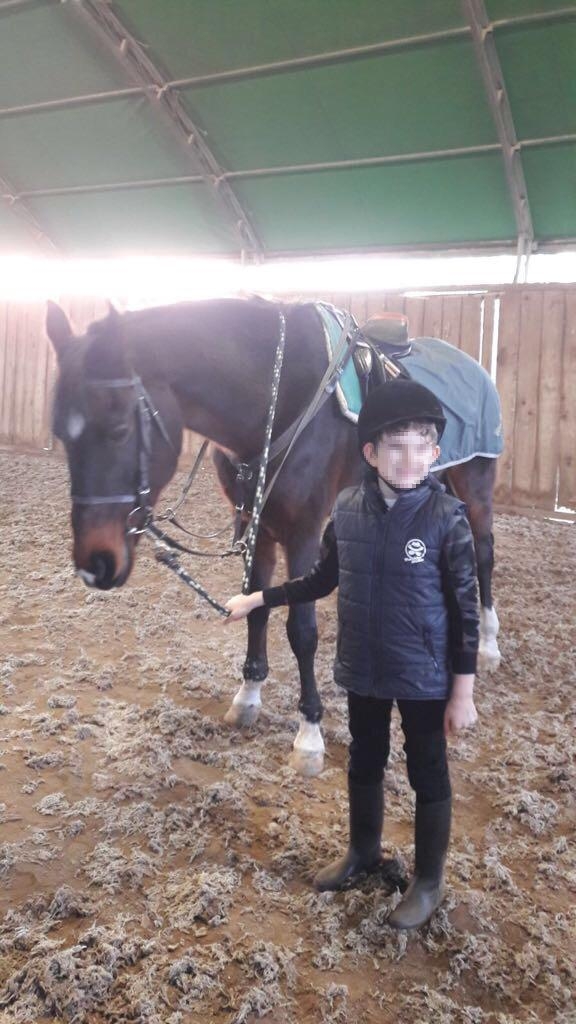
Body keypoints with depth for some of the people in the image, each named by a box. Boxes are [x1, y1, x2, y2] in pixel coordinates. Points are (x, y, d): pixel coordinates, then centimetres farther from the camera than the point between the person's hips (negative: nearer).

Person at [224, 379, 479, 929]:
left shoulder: (447, 518, -18)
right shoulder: (347, 508, -7)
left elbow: (466, 611, -13)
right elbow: (322, 579, 7)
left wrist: (463, 693, -12)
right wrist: (258, 598, 5)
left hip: (425, 677, -4)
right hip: (362, 670, 4)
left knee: (427, 776, 14)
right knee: (364, 764, 23)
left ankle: (428, 880, 36)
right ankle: (363, 851, 49)